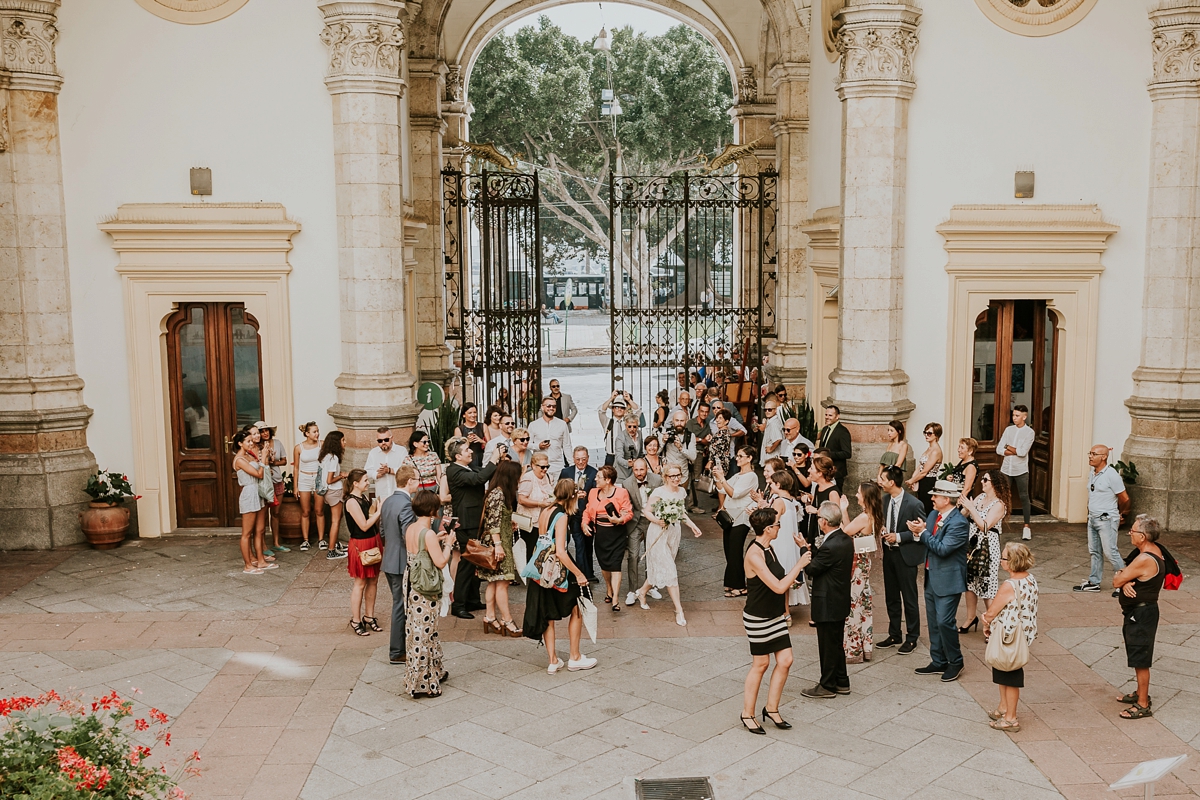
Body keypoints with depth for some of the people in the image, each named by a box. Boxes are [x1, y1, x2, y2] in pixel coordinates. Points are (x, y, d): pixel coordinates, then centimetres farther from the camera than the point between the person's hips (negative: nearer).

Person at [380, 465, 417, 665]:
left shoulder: (387, 502, 6)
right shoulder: (406, 505, -22)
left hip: (389, 561, 9)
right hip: (402, 564, -9)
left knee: (398, 604, 21)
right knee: (401, 606, 2)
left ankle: (398, 638, 32)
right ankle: (397, 653, 11)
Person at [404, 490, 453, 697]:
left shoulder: (410, 528, 4)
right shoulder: (428, 533, -21)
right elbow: (440, 562, -21)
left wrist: (436, 540, 16)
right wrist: (448, 543, -7)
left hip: (411, 584, 9)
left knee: (416, 630, 18)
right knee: (424, 633, 1)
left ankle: (433, 672, 34)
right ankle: (422, 683, 10)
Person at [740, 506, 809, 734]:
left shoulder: (767, 549, 5)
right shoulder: (754, 555, -25)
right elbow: (778, 587, -26)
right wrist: (799, 565, -19)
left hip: (775, 615, 8)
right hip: (758, 618, -8)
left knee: (785, 660, 5)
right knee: (761, 664, 4)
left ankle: (771, 708, 21)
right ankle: (748, 713, 21)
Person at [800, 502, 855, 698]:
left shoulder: (830, 546, -28)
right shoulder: (845, 539, 2)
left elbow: (810, 568, -18)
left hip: (828, 604, -9)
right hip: (840, 600, 9)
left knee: (828, 646, 6)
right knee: (837, 643, 21)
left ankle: (827, 686, 19)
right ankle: (841, 682, 32)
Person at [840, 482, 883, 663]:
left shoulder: (864, 517, -22)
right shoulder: (872, 516, 6)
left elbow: (843, 533, -18)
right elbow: (850, 530, 8)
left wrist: (842, 511, -12)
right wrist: (845, 511, 10)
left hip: (856, 565, -10)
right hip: (862, 562, 10)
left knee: (853, 604, 0)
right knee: (863, 603, 16)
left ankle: (853, 650, 8)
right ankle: (865, 647, 26)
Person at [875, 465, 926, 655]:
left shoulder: (914, 504, -19)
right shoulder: (886, 499, 3)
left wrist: (899, 537, -20)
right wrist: (883, 529, -4)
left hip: (905, 555, -7)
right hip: (889, 552, 7)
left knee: (909, 598, 5)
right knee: (891, 597, 15)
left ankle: (911, 638, 18)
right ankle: (894, 635, 28)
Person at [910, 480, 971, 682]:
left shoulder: (959, 523, -19)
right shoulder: (933, 515, 7)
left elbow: (942, 548, -24)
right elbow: (925, 541, 7)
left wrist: (923, 532, -20)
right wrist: (917, 532, -13)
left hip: (948, 580, -9)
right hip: (931, 578, 9)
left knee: (944, 621, -7)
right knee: (933, 622, 14)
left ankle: (955, 662, 11)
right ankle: (938, 662, 26)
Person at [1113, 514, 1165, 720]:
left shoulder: (1144, 560, -28)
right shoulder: (1154, 550, 5)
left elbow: (1116, 581, -20)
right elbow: (1123, 579, 7)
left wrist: (1120, 575, 1)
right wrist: (1126, 582, -15)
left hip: (1140, 615, -10)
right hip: (1139, 611, 10)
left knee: (1140, 661, 0)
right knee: (1139, 658, 23)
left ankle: (1143, 705, 9)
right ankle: (1141, 693, 37)